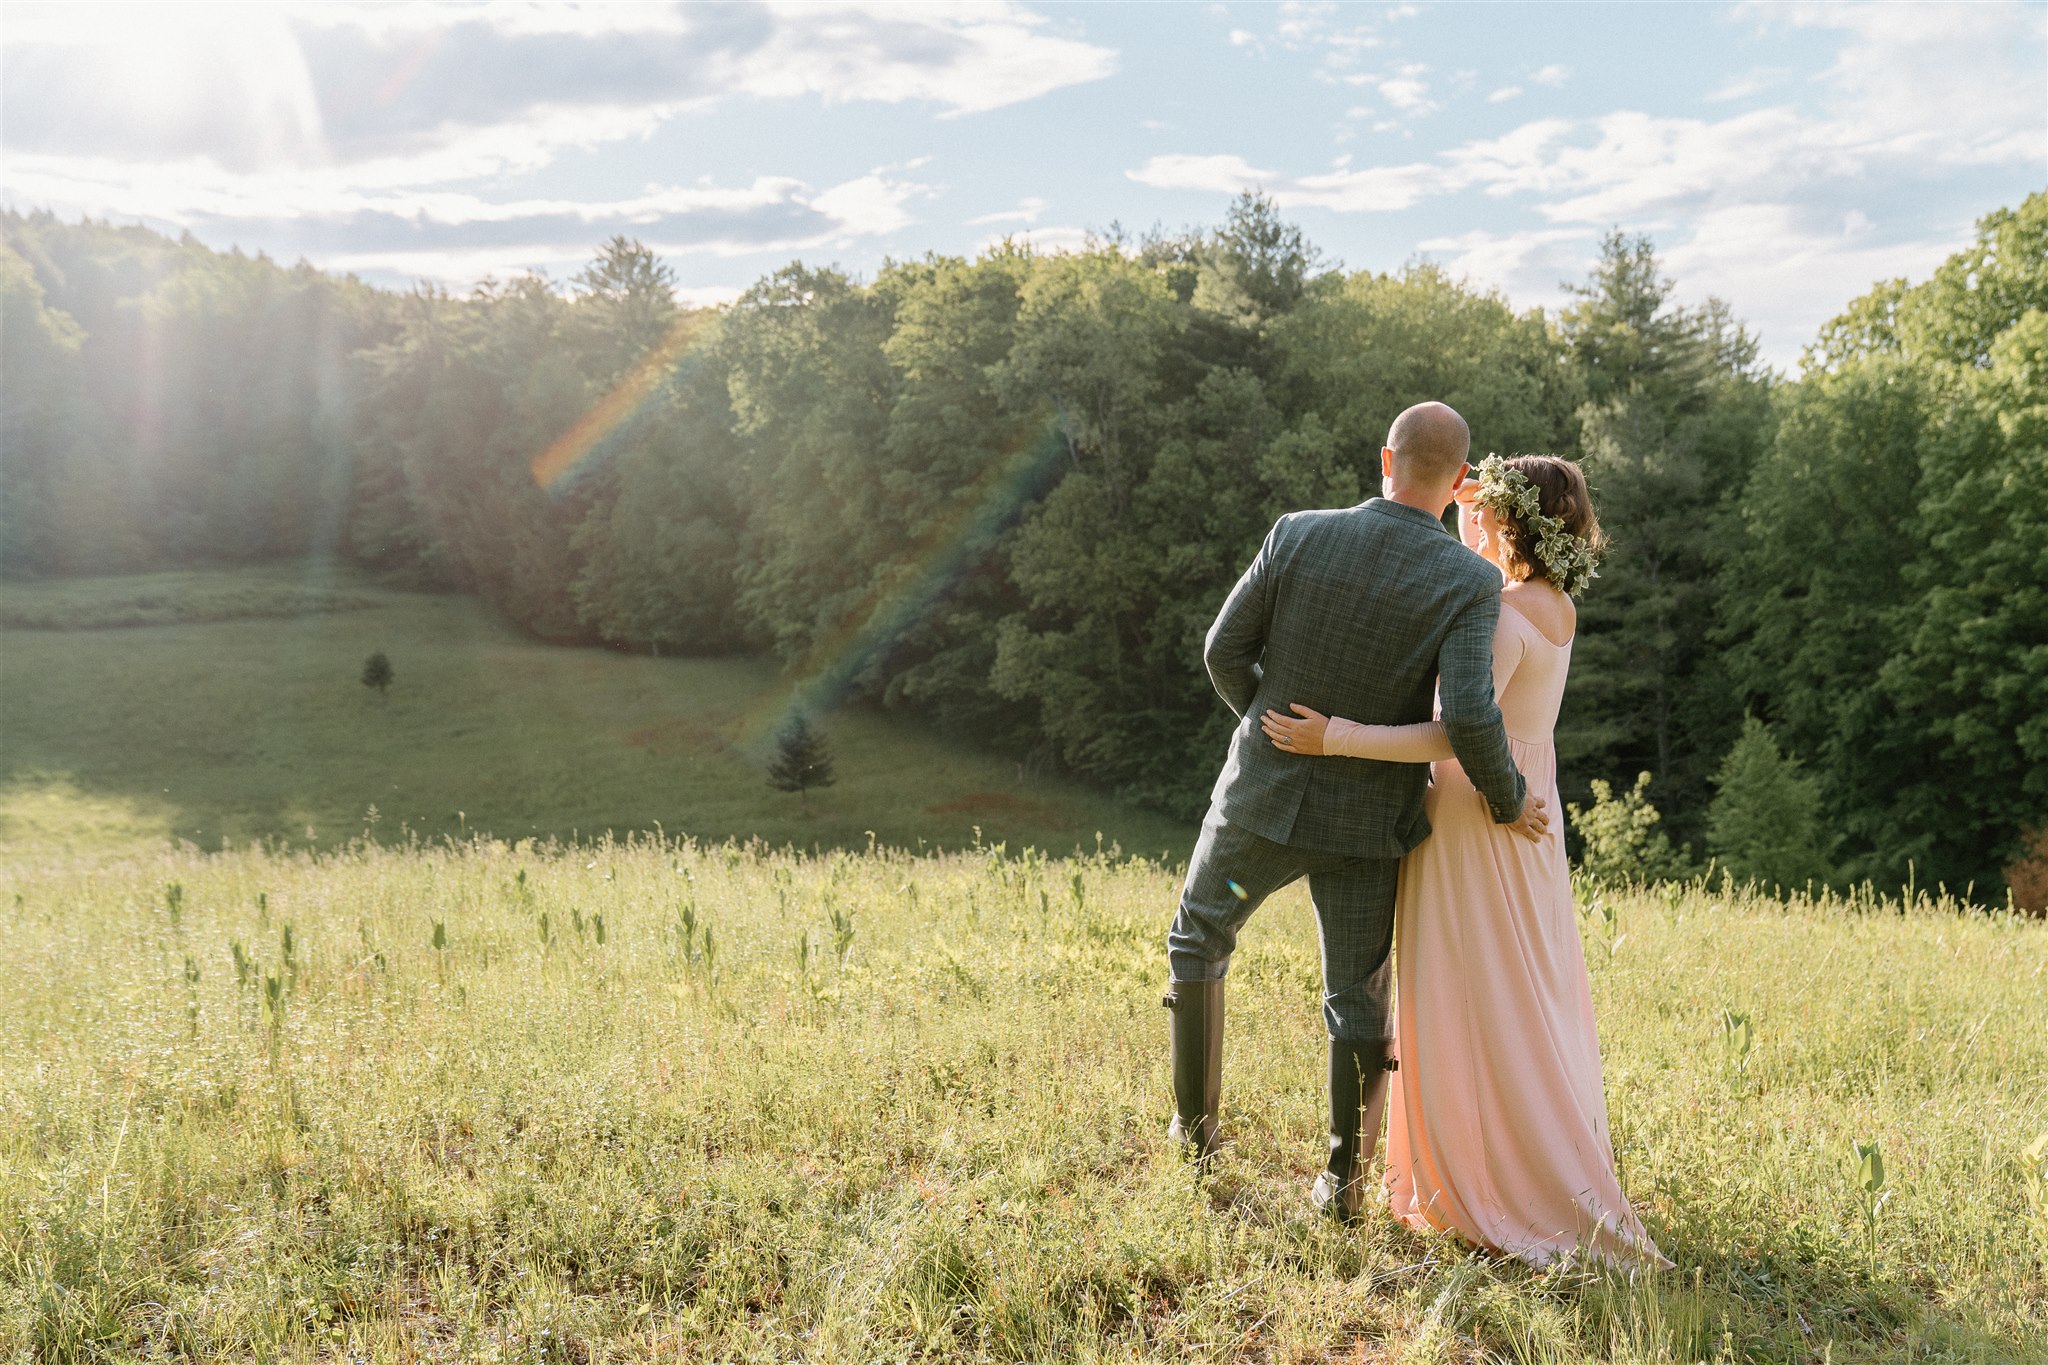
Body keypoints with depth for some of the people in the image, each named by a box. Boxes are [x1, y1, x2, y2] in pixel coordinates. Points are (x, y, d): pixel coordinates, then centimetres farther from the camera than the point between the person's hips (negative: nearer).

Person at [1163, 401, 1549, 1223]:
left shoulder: (1298, 535, -11)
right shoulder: (1469, 582, -16)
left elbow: (1225, 650, -4)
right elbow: (1469, 719, -27)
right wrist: (1509, 802, -8)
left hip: (1266, 794, 1)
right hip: (1367, 821, 0)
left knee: (1198, 937, 26)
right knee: (1359, 1001, 18)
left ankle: (1197, 1120, 31)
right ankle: (1344, 1180, 22)